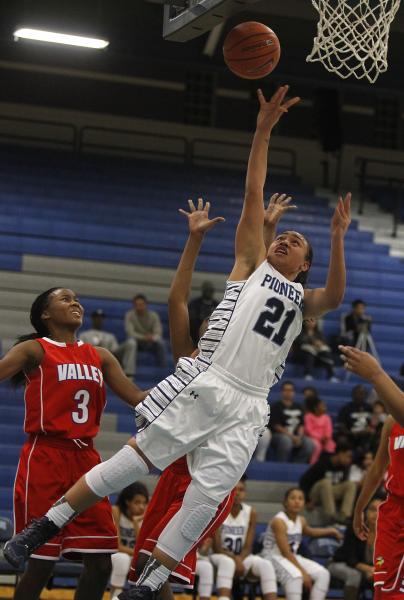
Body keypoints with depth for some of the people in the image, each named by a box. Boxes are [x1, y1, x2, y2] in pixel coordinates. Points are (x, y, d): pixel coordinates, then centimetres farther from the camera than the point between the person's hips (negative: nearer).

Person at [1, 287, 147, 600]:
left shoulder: (100, 357, 16)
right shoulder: (34, 350, -1)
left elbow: (137, 397, 14)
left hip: (86, 459, 5)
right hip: (45, 458, -5)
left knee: (100, 564, 1)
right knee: (41, 564, -6)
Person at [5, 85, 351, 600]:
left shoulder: (303, 301, 24)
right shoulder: (251, 264, 18)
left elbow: (336, 296, 0)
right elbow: (253, 194, 11)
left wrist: (337, 240, -10)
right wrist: (263, 130, 4)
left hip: (246, 408, 3)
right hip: (205, 383, -3)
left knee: (205, 499, -8)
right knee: (136, 458, -12)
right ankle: (41, 528, -3)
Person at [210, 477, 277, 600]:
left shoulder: (251, 513, 0)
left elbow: (247, 548, -2)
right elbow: (217, 547, -12)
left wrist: (239, 559, -24)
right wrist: (234, 559, -28)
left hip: (242, 558, 4)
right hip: (220, 557, -4)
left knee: (265, 565, -26)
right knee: (227, 562, -39)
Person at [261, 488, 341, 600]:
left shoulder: (301, 521, 6)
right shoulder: (279, 521, -18)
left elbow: (310, 532, 34)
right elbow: (286, 552, -22)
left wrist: (330, 531, 21)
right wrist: (303, 572, -24)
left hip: (293, 558, 8)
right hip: (273, 557, -8)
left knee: (323, 574, -9)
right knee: (295, 576, -37)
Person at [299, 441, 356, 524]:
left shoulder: (344, 467, -2)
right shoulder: (323, 463, -19)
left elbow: (342, 483, 12)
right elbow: (304, 481, -17)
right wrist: (309, 500, -19)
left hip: (331, 492, 6)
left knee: (351, 484, -17)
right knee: (326, 482, -36)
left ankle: (344, 516, -32)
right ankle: (331, 515, -42)